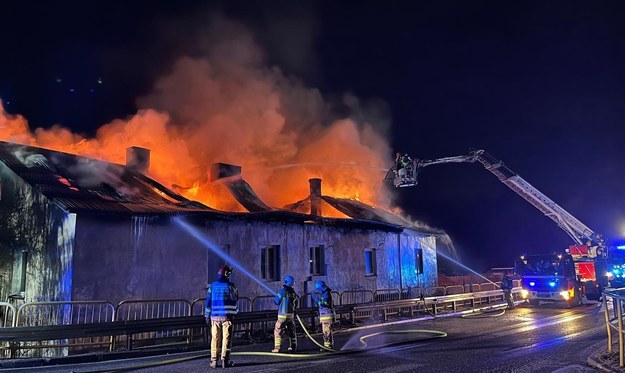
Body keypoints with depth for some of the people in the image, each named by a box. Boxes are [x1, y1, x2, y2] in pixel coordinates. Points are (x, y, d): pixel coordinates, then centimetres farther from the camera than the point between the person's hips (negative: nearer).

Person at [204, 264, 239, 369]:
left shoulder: (212, 286, 2)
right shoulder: (231, 286, -6)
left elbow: (208, 302, 5)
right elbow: (235, 299, 8)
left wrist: (207, 315, 13)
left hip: (215, 316, 3)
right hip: (227, 316, -3)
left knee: (215, 338, 10)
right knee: (226, 338, 3)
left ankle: (214, 361, 11)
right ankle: (225, 360, 0)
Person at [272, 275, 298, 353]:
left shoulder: (283, 290, -13)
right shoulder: (293, 292, 4)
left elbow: (276, 301, -6)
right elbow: (295, 300, 15)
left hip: (283, 315, -5)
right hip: (291, 314, 6)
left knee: (278, 331, 1)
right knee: (291, 331, 15)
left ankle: (277, 347, -4)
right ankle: (293, 347, 17)